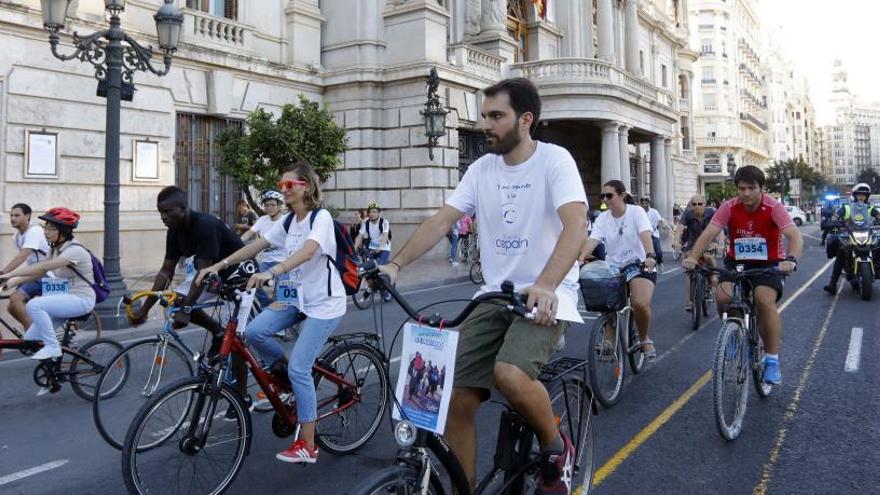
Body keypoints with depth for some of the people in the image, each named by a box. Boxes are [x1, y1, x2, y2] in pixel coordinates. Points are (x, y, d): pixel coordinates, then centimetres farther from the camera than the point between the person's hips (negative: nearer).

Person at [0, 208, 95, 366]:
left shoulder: (75, 250, -18)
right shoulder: (54, 249, 10)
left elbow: (44, 267, -29)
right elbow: (39, 273, 4)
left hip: (81, 299, -8)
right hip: (65, 299, 8)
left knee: (34, 305, -28)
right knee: (30, 339, -2)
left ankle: (52, 346, -16)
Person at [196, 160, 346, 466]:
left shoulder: (321, 217, -15)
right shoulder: (287, 222, 9)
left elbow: (308, 251, -33)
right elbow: (256, 245, 3)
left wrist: (271, 273, -46)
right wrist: (221, 264, -9)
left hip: (324, 303, -7)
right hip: (297, 297, 7)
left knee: (299, 368, -11)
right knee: (254, 331, -15)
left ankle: (307, 445, 2)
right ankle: (282, 373, 14)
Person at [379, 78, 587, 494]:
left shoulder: (554, 160, -9)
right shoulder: (482, 169, 7)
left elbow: (575, 227, -24)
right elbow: (441, 221, 1)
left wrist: (545, 286, -40)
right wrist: (395, 264, -15)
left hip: (545, 295, -5)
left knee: (510, 373, -30)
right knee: (457, 397, -6)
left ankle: (556, 449, 1)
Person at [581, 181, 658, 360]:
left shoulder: (636, 212, -6)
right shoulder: (603, 218, 2)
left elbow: (645, 235, -22)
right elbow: (592, 241, -12)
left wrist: (650, 256, -40)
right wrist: (580, 258, -31)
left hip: (639, 266, -3)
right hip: (612, 268, 3)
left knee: (641, 303, -24)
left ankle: (645, 339, 3)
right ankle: (609, 339, 5)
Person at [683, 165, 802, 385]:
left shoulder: (774, 207, -17)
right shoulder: (729, 208, -12)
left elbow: (795, 236, -28)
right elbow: (708, 233, -21)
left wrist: (791, 259, -48)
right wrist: (692, 257, -38)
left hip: (768, 264, -2)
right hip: (737, 262, 2)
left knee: (765, 300, -27)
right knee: (722, 296, -24)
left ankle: (772, 360, -12)